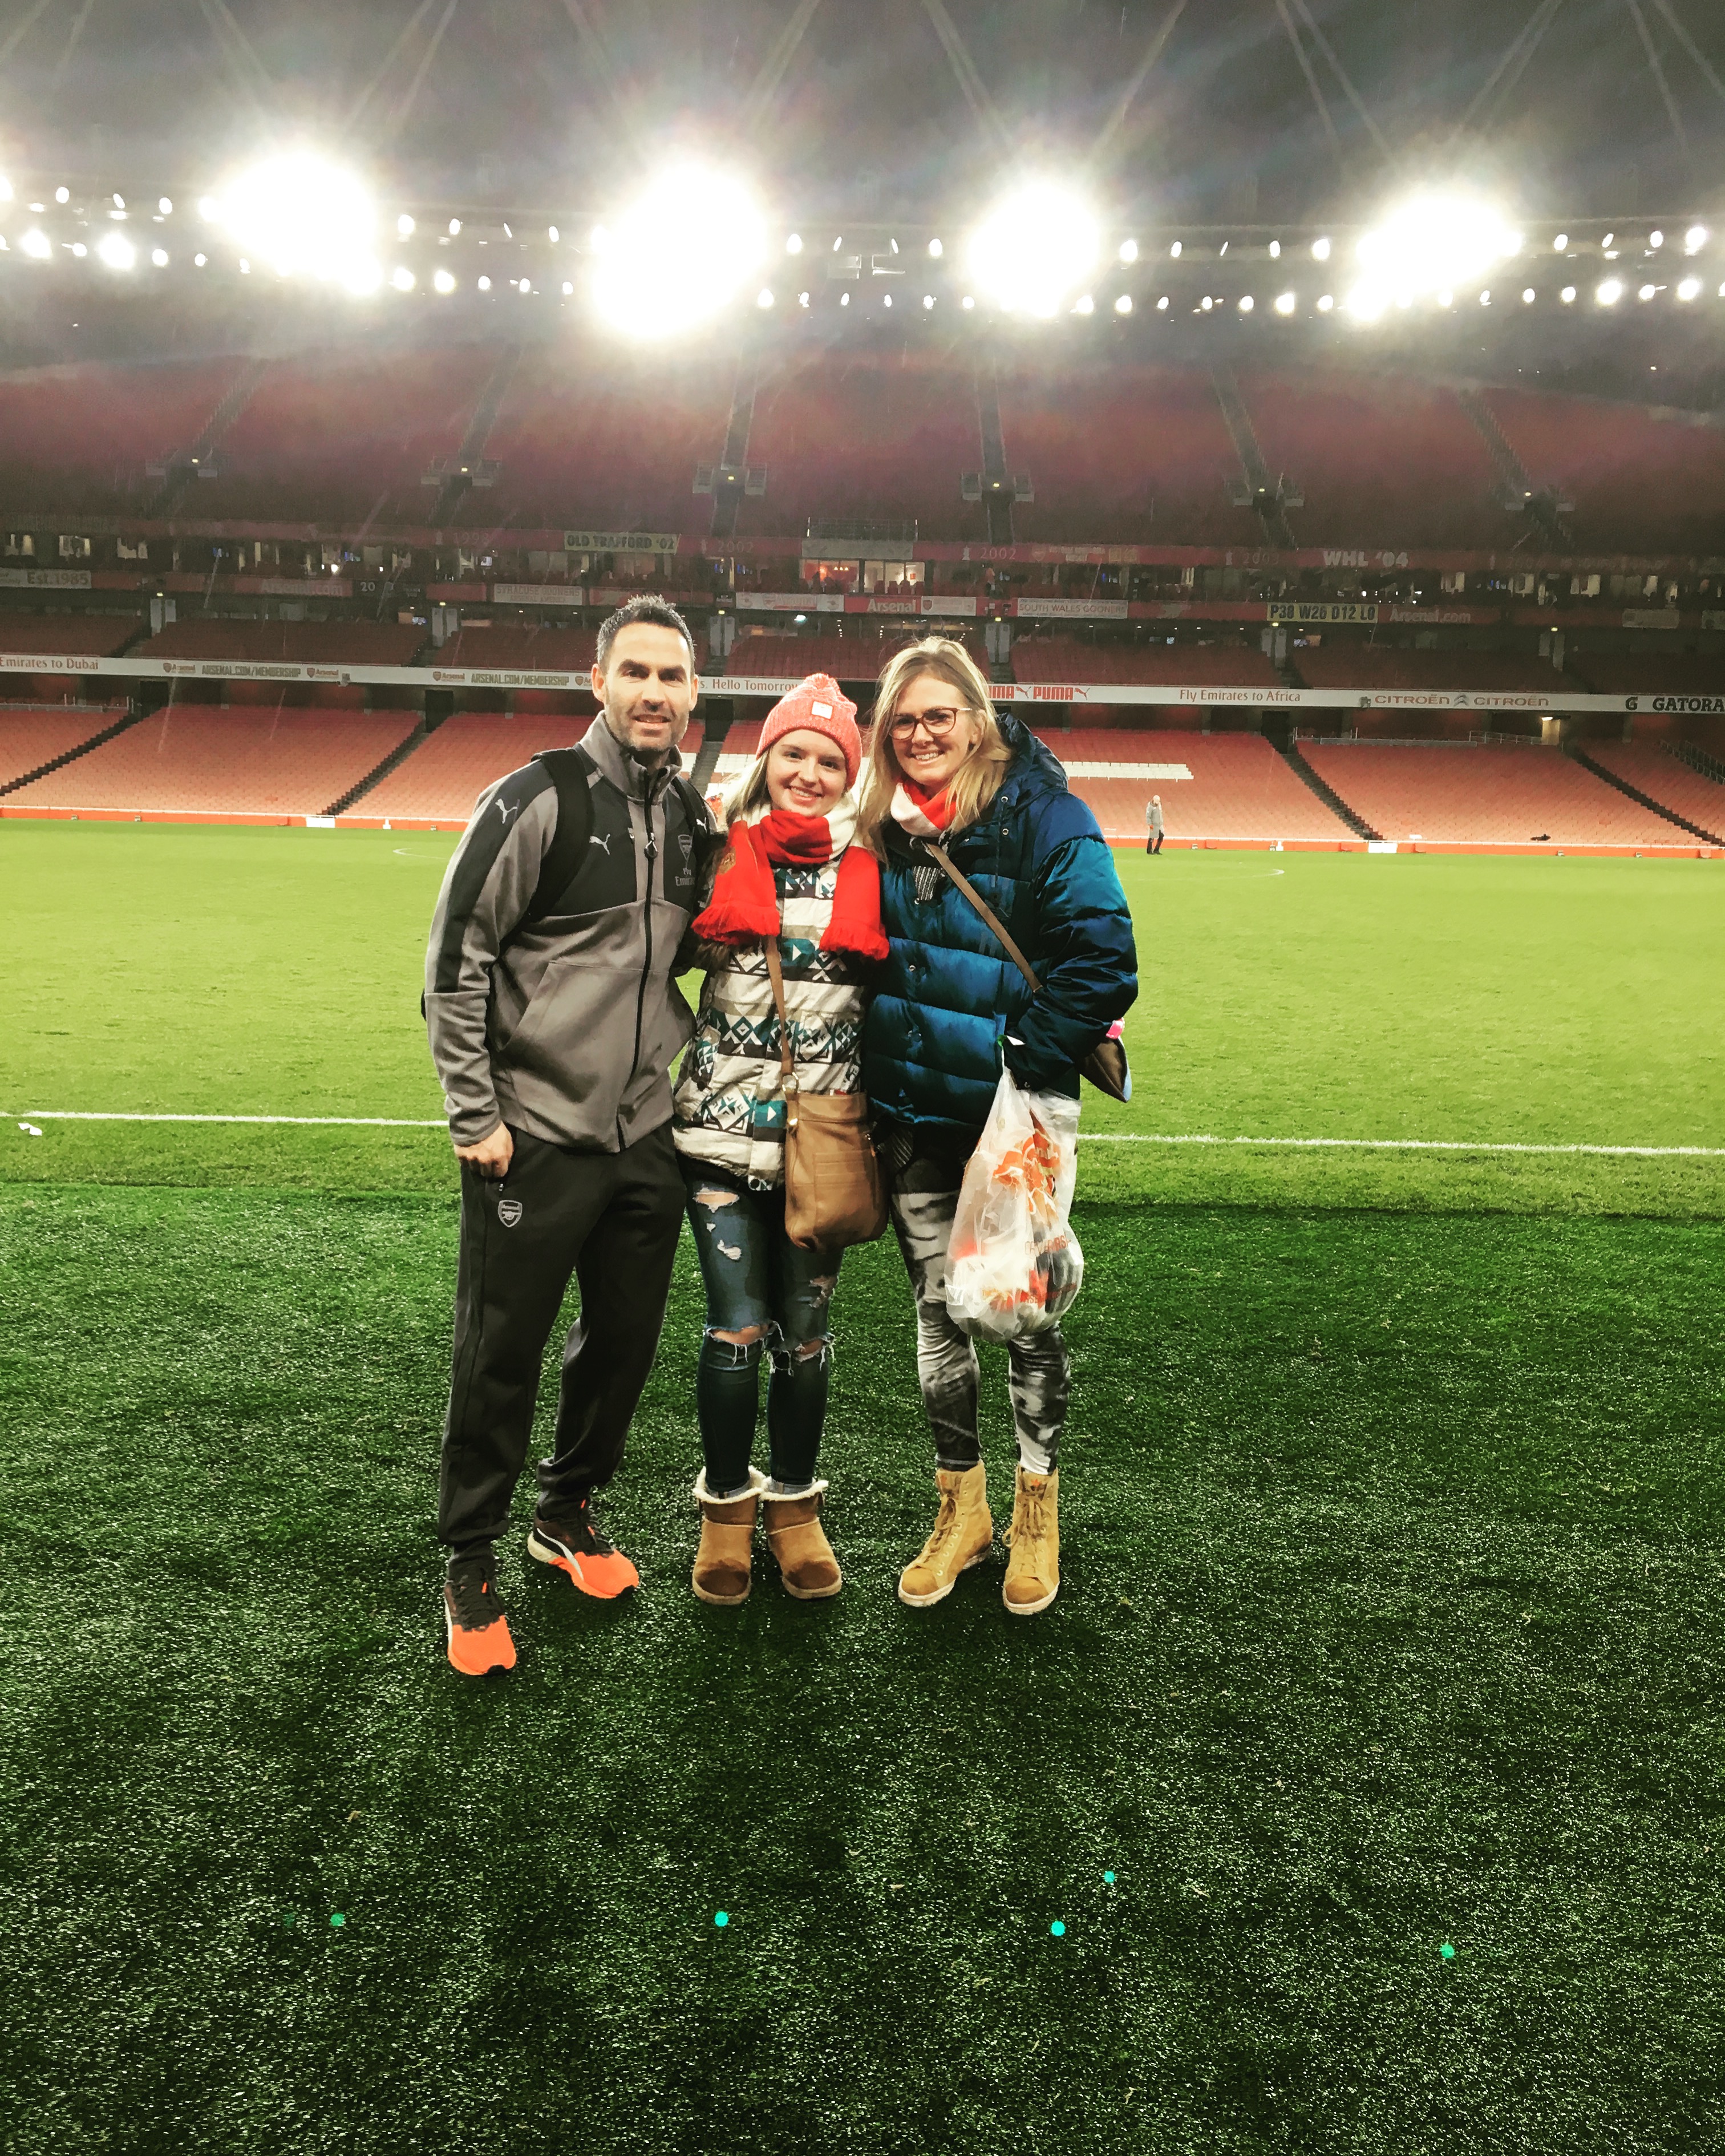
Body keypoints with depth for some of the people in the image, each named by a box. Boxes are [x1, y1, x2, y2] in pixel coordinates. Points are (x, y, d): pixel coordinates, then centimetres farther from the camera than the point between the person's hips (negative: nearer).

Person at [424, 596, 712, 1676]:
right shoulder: (539, 800, -11)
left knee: (626, 1342, 14)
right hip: (534, 1137, -6)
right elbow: (456, 960, -11)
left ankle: (569, 1513, 37)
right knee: (501, 1359, 4)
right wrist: (476, 1114, -12)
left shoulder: (694, 817, 8)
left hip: (645, 1139, 6)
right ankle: (471, 1566, 22)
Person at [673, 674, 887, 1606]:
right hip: (723, 1128, -1)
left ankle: (795, 1504, 30)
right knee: (737, 1328, 0)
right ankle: (726, 1508, 23)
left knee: (805, 1331, 10)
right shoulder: (720, 856, 1)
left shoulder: (870, 871, 3)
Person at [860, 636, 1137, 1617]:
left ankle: (1038, 1509, 27)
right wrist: (876, 1080, 8)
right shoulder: (884, 828, 5)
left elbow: (1104, 963, -15)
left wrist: (1029, 1058, -17)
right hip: (915, 1113, 5)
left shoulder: (1045, 818, -11)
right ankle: (961, 1509, 28)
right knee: (939, 1312, 12)